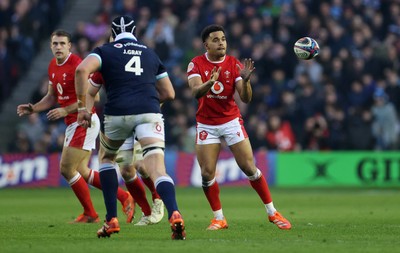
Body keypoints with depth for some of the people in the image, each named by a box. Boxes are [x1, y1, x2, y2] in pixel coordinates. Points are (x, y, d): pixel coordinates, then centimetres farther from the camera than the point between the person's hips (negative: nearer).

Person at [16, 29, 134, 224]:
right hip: (72, 125, 9)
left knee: (67, 169, -9)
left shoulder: (77, 65, -17)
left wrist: (65, 111, -25)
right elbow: (51, 97, 22)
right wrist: (32, 109, 6)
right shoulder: (53, 66, 10)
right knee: (81, 172, 10)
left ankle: (89, 214, 5)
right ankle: (124, 197, 18)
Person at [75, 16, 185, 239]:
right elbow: (169, 93, 26)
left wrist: (83, 108, -2)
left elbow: (82, 70, -6)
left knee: (107, 158, 27)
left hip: (118, 113, -1)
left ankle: (111, 220, 20)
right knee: (158, 170, -9)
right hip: (149, 112, 1)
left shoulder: (105, 51, 15)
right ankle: (175, 214, -38)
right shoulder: (150, 53, 24)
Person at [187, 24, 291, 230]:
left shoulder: (234, 64, -6)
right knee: (207, 173, -7)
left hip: (231, 121, 0)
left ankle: (272, 212, 6)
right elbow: (195, 92, -23)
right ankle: (219, 218, 8)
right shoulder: (196, 64, -7)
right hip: (206, 125, 0)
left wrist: (245, 80, -32)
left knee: (249, 168, -5)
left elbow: (246, 99, -12)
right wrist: (209, 83, -43)